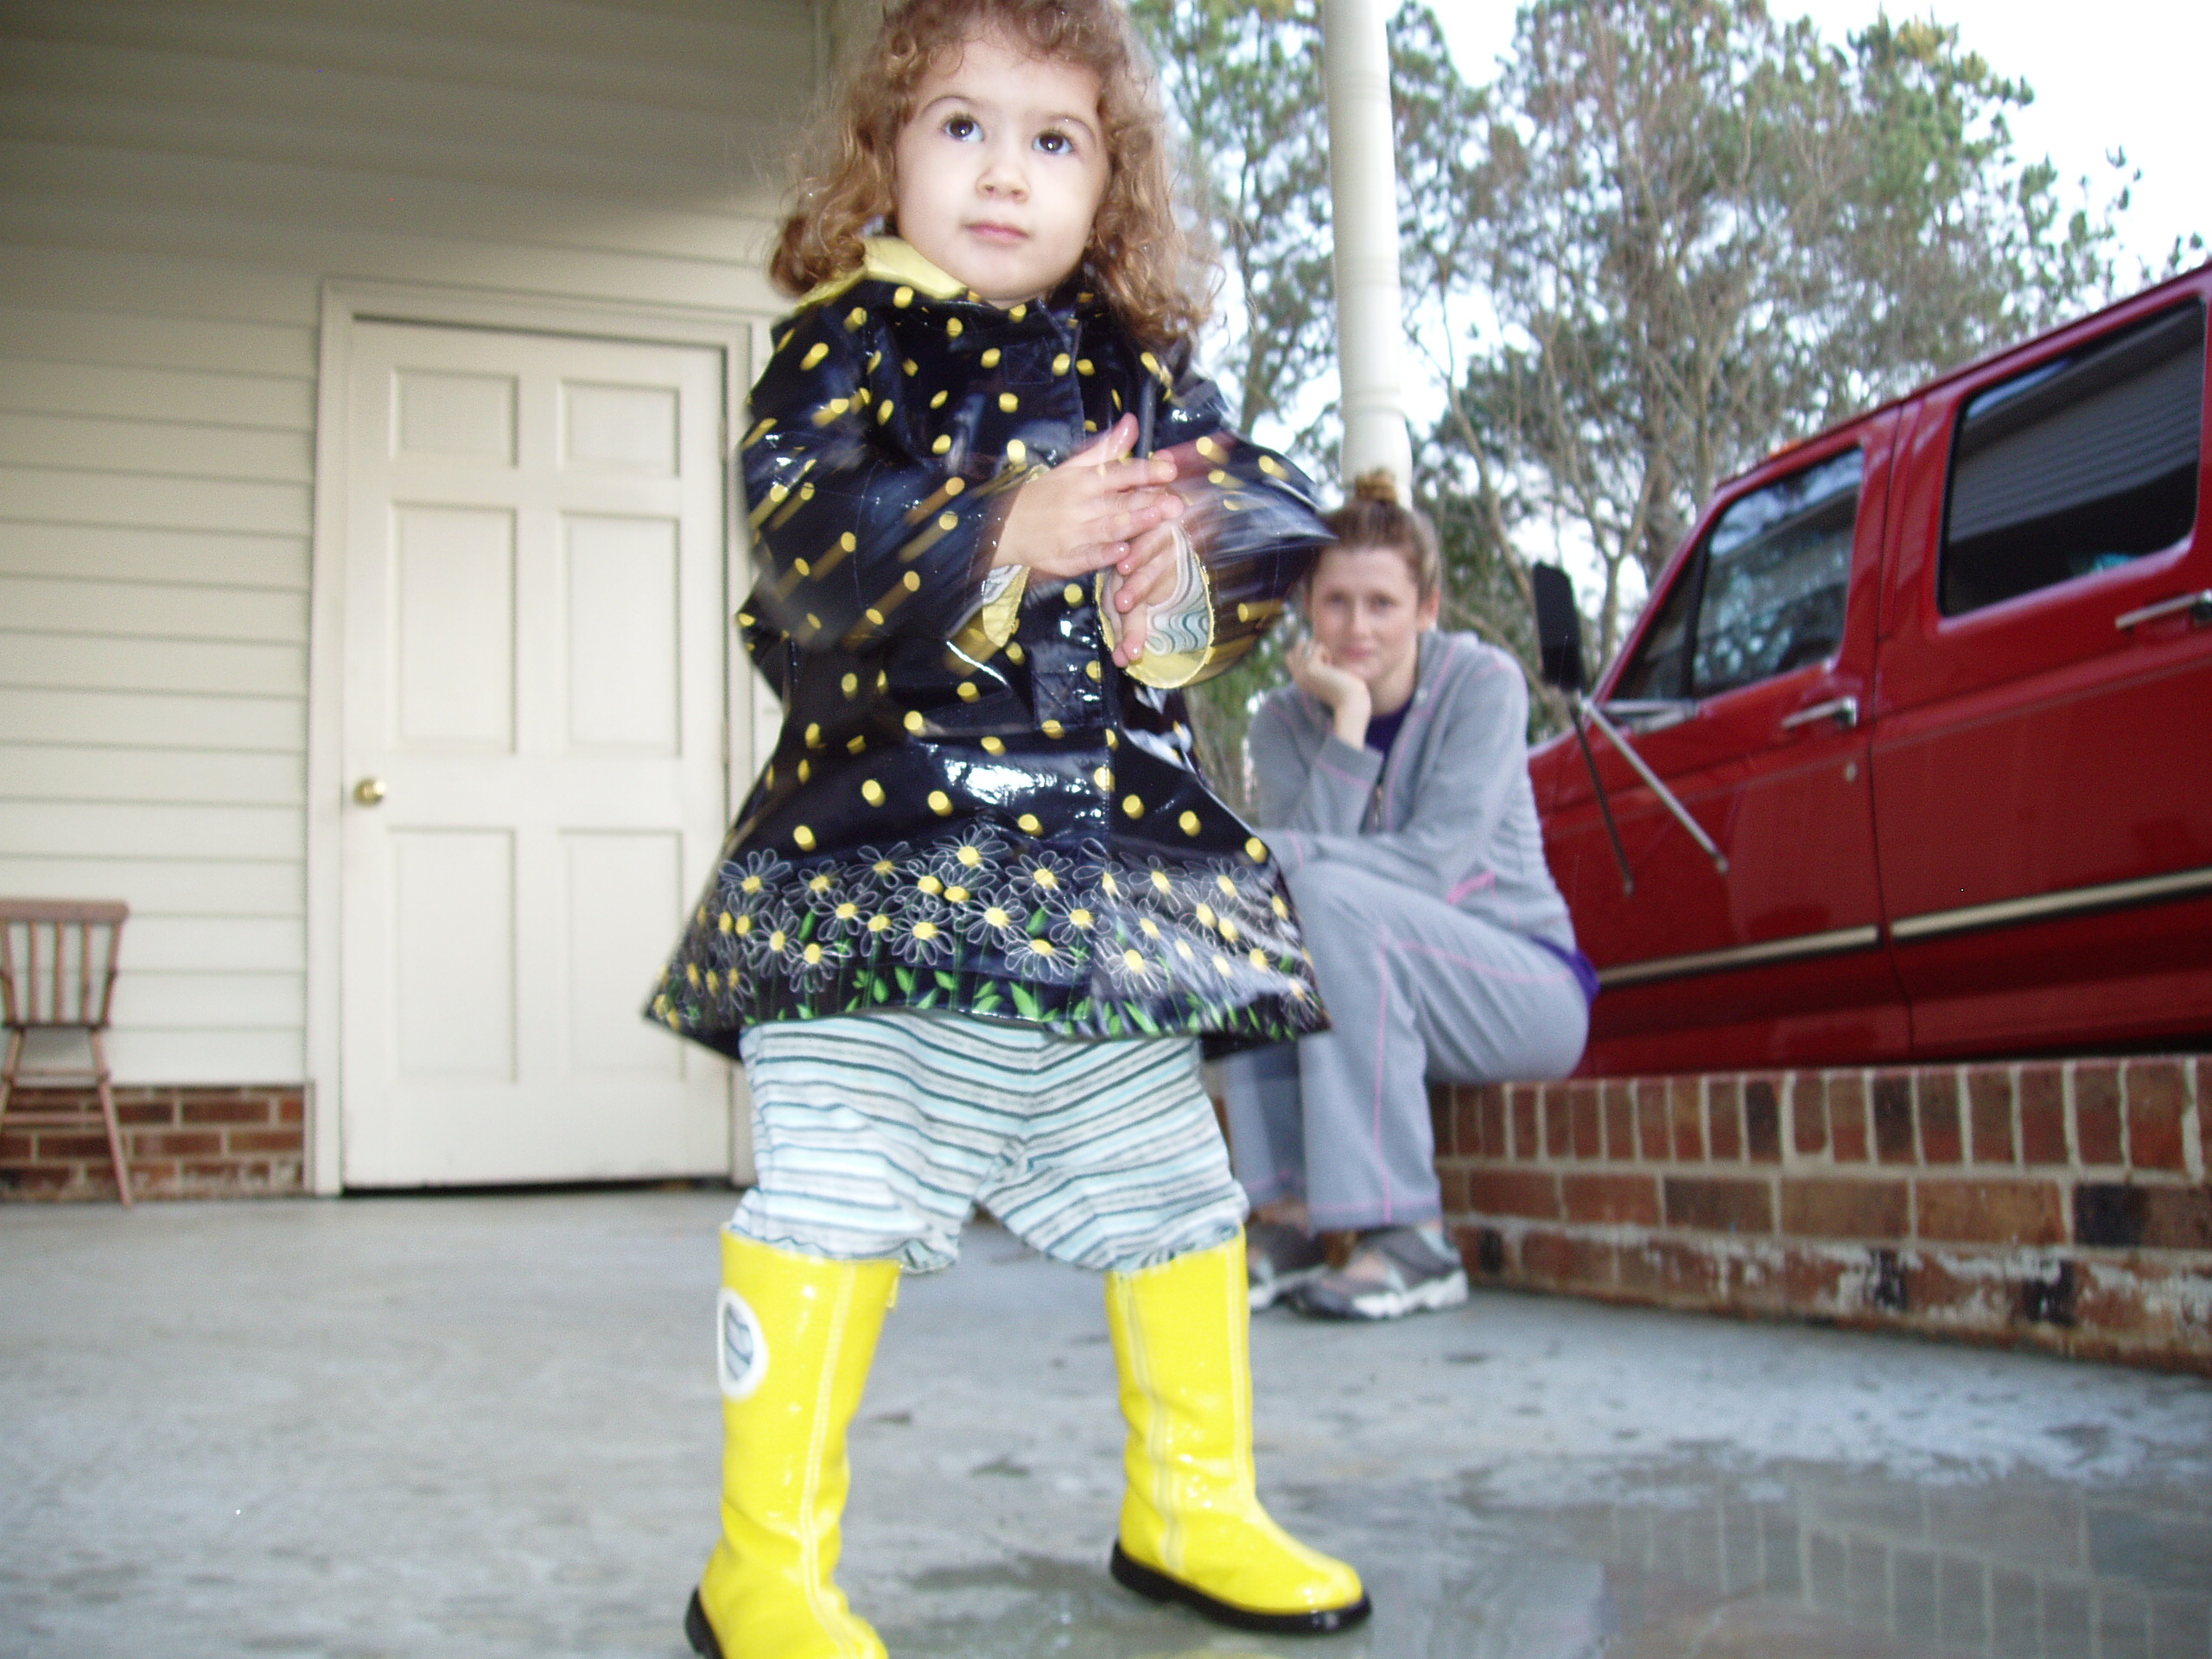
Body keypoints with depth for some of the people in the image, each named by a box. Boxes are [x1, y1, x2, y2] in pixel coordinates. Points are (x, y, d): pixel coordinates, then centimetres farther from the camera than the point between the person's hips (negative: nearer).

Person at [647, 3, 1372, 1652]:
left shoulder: (1139, 358, 14)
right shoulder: (846, 339, 2)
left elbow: (1278, 506, 7)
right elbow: (806, 528, -14)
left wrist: (1193, 556, -15)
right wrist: (1009, 533, -27)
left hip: (1117, 851, 5)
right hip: (890, 829, -4)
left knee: (1168, 1186, 13)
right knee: (837, 1192, -7)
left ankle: (1192, 1507, 31)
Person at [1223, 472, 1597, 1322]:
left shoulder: (1484, 682, -12)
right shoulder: (1283, 722, 0)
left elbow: (1434, 865, -22)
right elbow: (1300, 854, -17)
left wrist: (1274, 857, -29)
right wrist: (1348, 721, -23)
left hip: (1526, 989, -4)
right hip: (1374, 996, 5)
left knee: (1333, 898, -30)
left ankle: (1408, 1239, -28)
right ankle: (1287, 1216, -17)